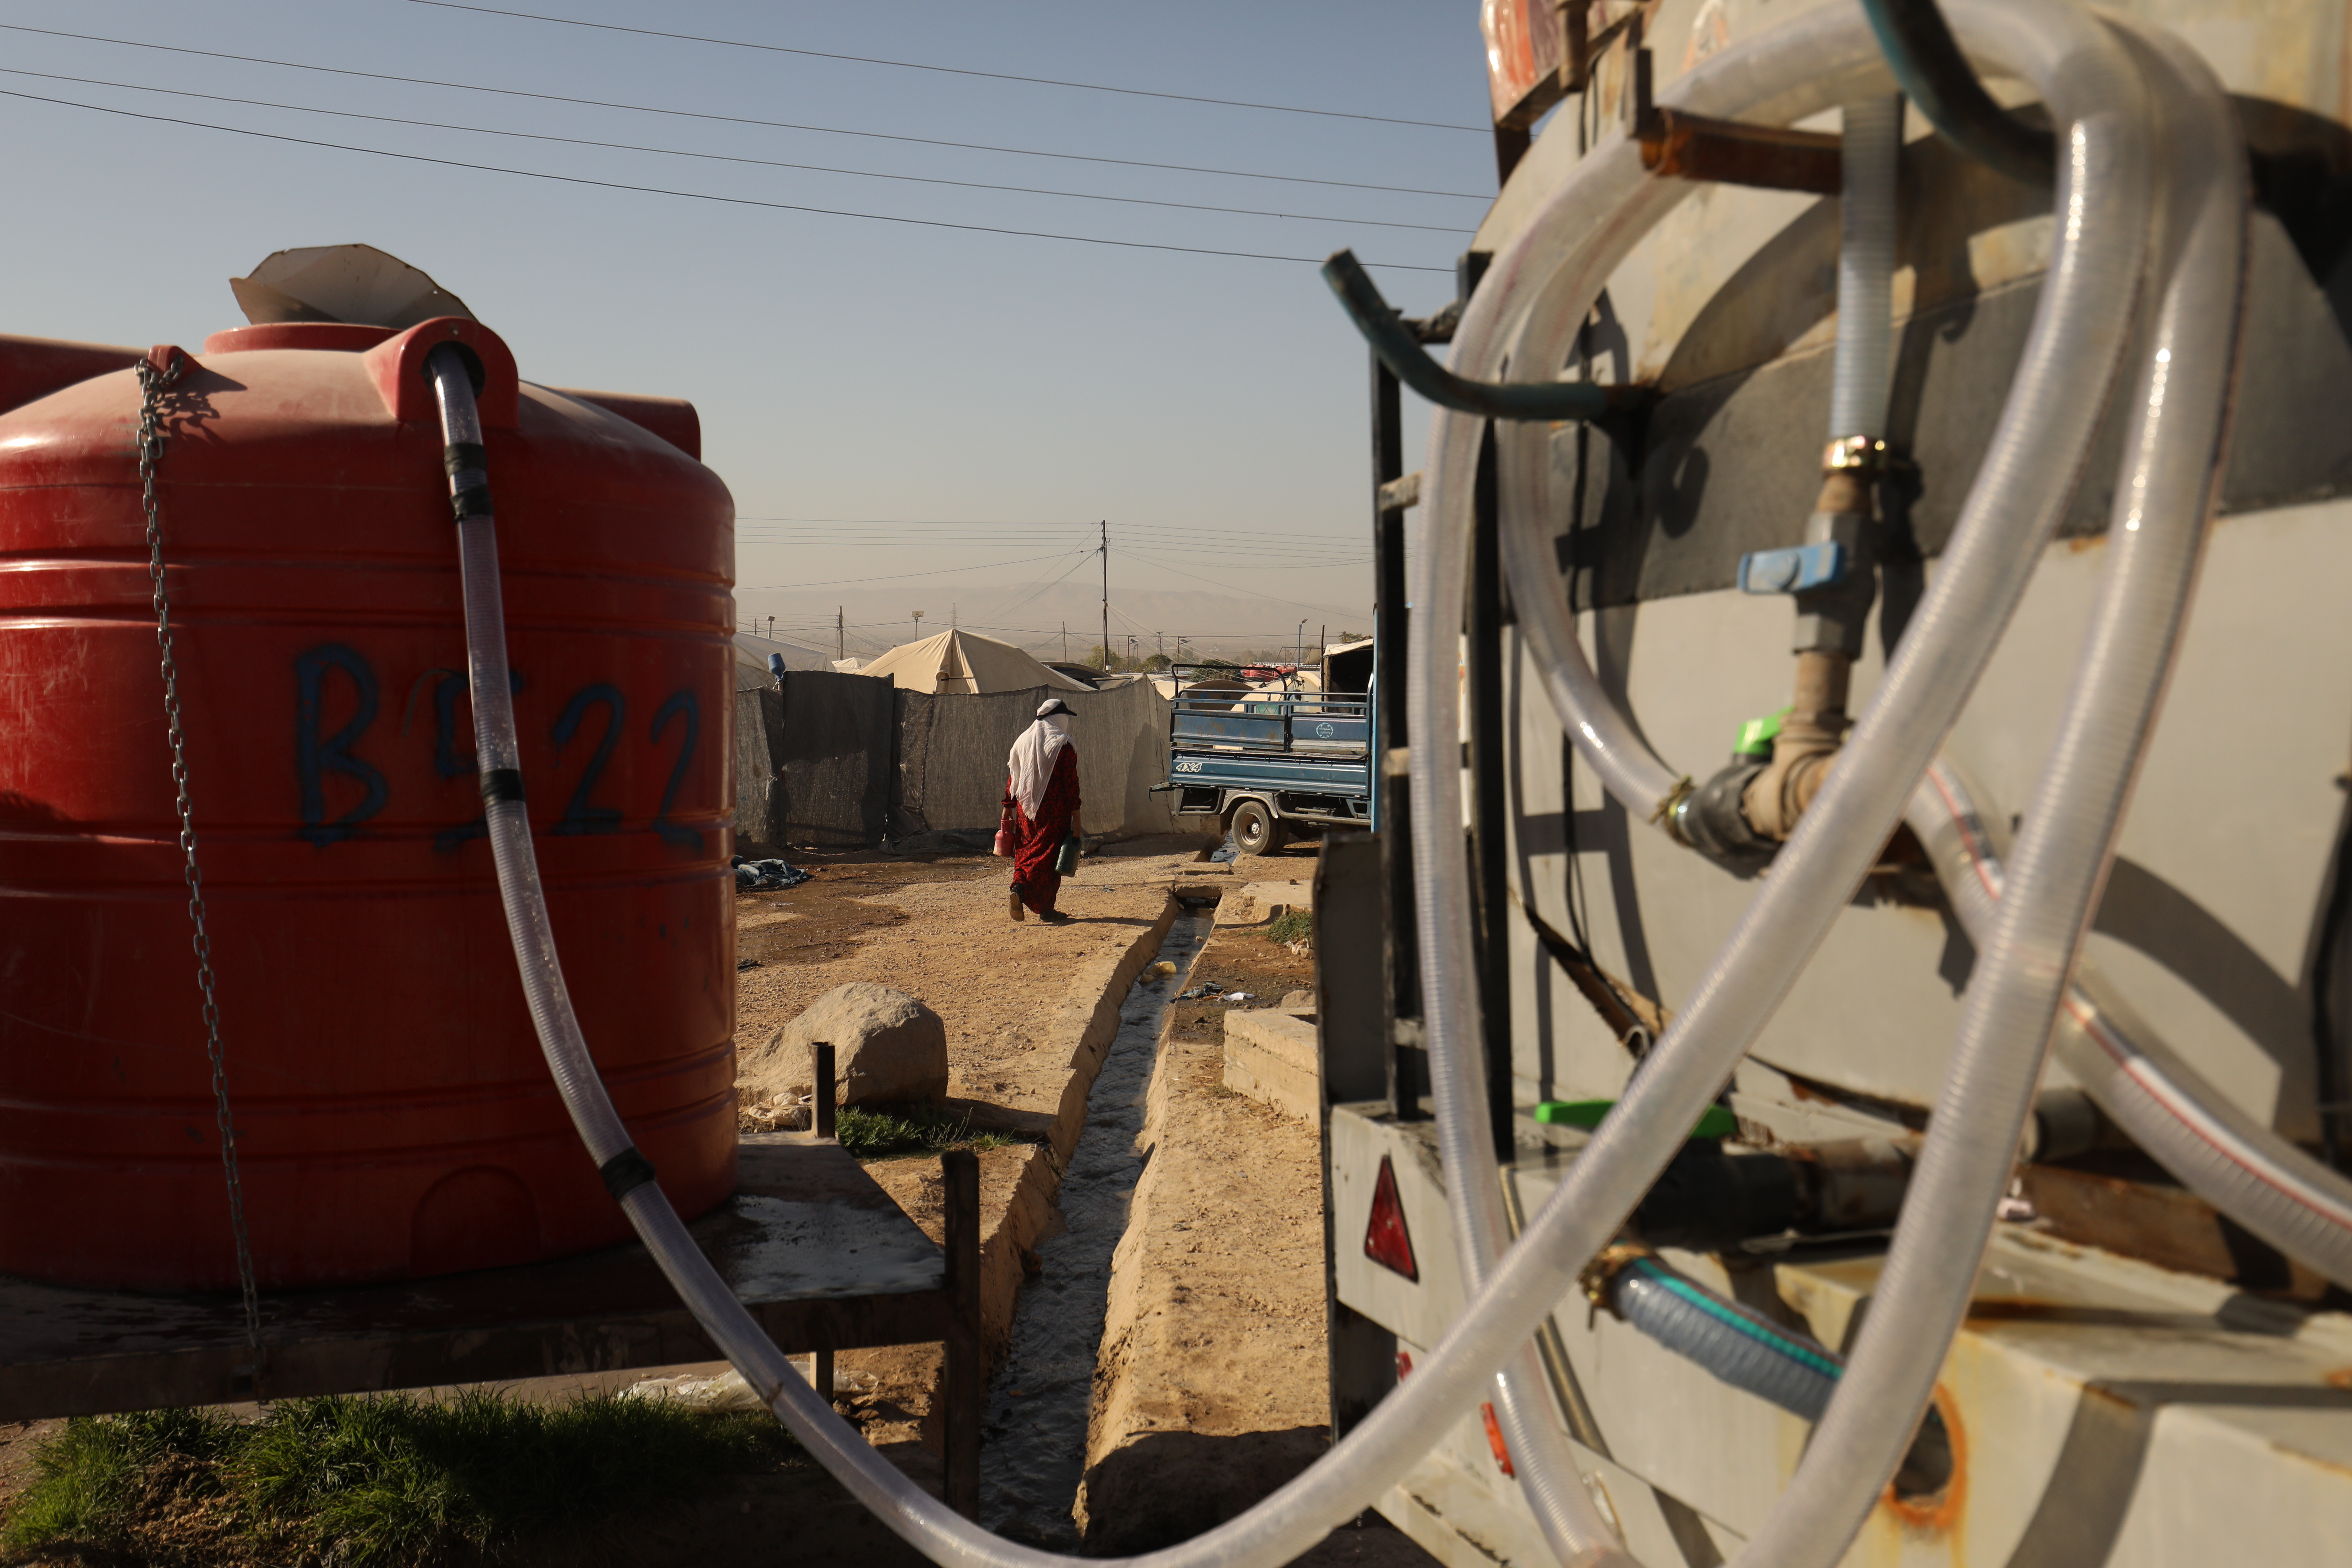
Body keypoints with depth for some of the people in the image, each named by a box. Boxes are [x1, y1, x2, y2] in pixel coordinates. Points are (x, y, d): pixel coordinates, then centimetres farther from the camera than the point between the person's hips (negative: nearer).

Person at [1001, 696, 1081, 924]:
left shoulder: (1023, 741, 8)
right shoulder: (1063, 744, -7)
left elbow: (1012, 778, 9)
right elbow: (1071, 782, -10)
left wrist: (1008, 807, 15)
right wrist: (1076, 813, -6)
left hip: (1026, 809, 4)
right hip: (1054, 811, -4)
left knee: (1025, 852, 13)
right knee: (1049, 854, 3)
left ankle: (1019, 888, -13)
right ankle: (1046, 909, 4)